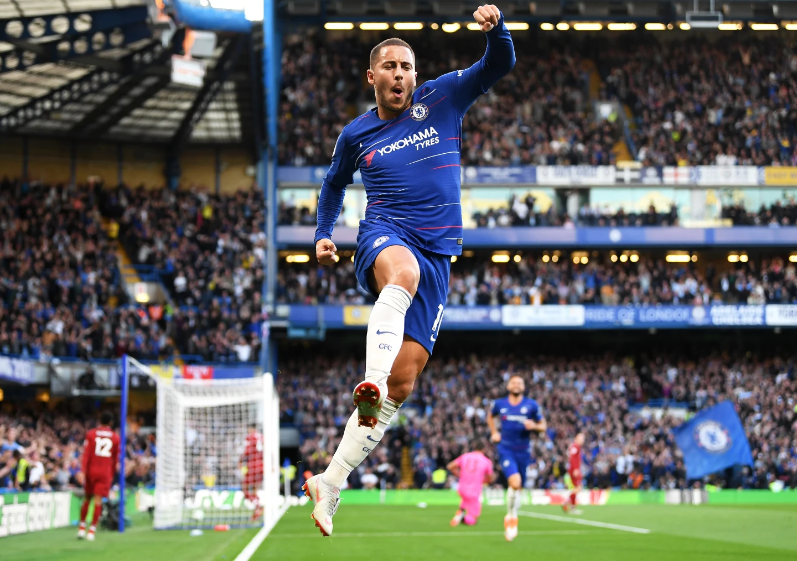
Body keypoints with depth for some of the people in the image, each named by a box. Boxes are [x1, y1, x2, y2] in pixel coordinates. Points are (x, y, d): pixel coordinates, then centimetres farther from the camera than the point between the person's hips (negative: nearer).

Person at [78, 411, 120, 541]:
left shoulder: (91, 434, 3)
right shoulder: (115, 437, 5)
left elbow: (86, 454, -5)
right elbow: (115, 458, 10)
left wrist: (83, 471, -8)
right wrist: (112, 475, 19)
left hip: (91, 469, 1)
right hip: (106, 472, -1)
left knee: (87, 498, 14)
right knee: (98, 500, -4)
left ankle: (81, 527, 16)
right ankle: (92, 529, -9)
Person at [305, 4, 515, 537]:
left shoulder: (441, 99, 10)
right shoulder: (356, 135, 13)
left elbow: (498, 66, 6)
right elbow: (335, 183, 31)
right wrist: (324, 233, 19)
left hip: (437, 254, 1)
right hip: (383, 236, -1)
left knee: (403, 381, -6)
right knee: (404, 272, -42)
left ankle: (331, 482, -1)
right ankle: (370, 381, -61)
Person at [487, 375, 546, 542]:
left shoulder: (531, 405, 1)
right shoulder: (500, 404, 4)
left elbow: (543, 426, 7)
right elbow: (490, 416, 25)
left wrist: (534, 426, -14)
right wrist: (494, 432, 11)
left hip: (523, 451, 2)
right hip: (506, 449, -2)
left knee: (519, 488, 10)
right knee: (515, 482, -24)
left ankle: (512, 521, 31)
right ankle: (511, 515, -4)